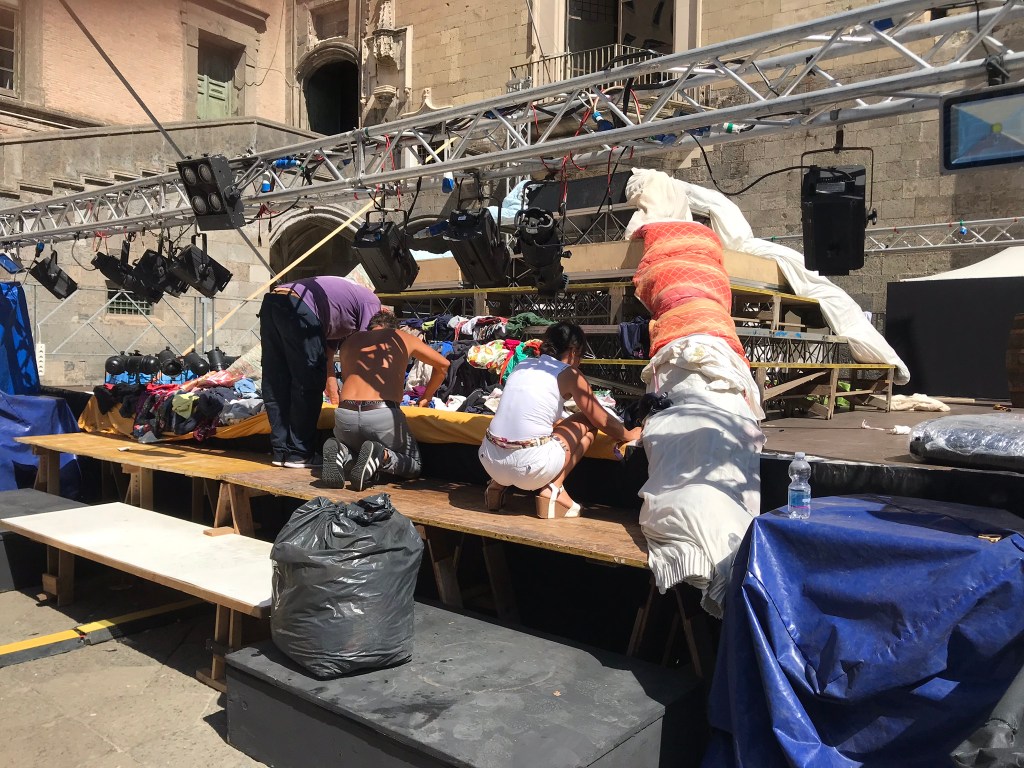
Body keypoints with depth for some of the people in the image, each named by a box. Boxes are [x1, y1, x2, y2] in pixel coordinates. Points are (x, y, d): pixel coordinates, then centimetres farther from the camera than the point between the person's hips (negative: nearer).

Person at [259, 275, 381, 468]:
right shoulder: (372, 302, 13)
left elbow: (327, 359, 33)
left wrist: (336, 400, 33)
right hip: (297, 306, -9)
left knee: (275, 384, 12)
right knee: (308, 385, 1)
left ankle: (281, 452, 18)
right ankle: (299, 454, 5)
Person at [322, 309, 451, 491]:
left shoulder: (350, 341, 24)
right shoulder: (403, 338, 21)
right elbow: (443, 364, 30)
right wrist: (425, 398, 42)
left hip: (345, 415, 3)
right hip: (384, 415, -2)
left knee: (352, 452, 34)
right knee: (413, 466, 21)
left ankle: (342, 454, -3)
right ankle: (381, 455, -12)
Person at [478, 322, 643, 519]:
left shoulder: (523, 365, 16)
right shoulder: (569, 374, 1)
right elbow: (603, 421, 10)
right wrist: (629, 435, 28)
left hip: (490, 460, 6)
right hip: (529, 467, -6)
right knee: (587, 423, 14)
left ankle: (498, 484, 20)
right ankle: (553, 490, 4)